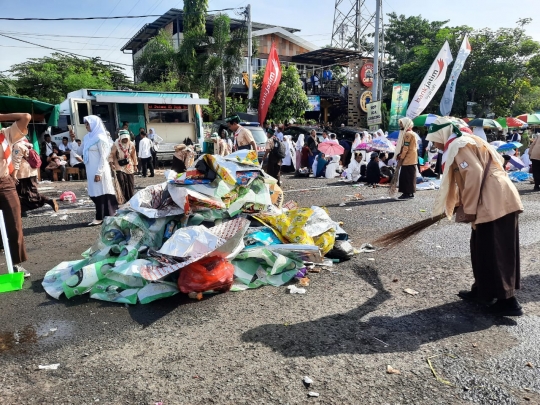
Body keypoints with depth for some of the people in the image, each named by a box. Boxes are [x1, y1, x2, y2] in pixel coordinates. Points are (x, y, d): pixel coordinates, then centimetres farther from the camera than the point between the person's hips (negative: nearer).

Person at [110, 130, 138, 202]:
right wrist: (111, 163, -17)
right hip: (119, 167, -4)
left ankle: (131, 199, 18)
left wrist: (135, 165, 12)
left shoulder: (131, 144, -1)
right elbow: (112, 154, -7)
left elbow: (133, 155, 9)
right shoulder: (116, 144, -12)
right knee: (121, 182, -14)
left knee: (130, 184, 7)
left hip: (129, 167, 4)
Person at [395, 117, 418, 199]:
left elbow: (406, 147, -18)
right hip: (407, 159, 10)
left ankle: (408, 193, -3)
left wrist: (401, 157, -13)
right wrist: (399, 155, 11)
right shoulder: (406, 133, 18)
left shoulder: (408, 133, -14)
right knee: (405, 176, 11)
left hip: (408, 159, -10)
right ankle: (408, 192, 16)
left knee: (408, 176, -6)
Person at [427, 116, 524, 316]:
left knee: (495, 253, -3)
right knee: (483, 249, 15)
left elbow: (474, 174, -20)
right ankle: (483, 291, 25)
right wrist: (455, 204, 30)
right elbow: (464, 178, 27)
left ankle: (508, 301, 4)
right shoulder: (462, 144, 21)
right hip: (495, 201, 10)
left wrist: (469, 209, -15)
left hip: (495, 203, -10)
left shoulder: (458, 145, -10)